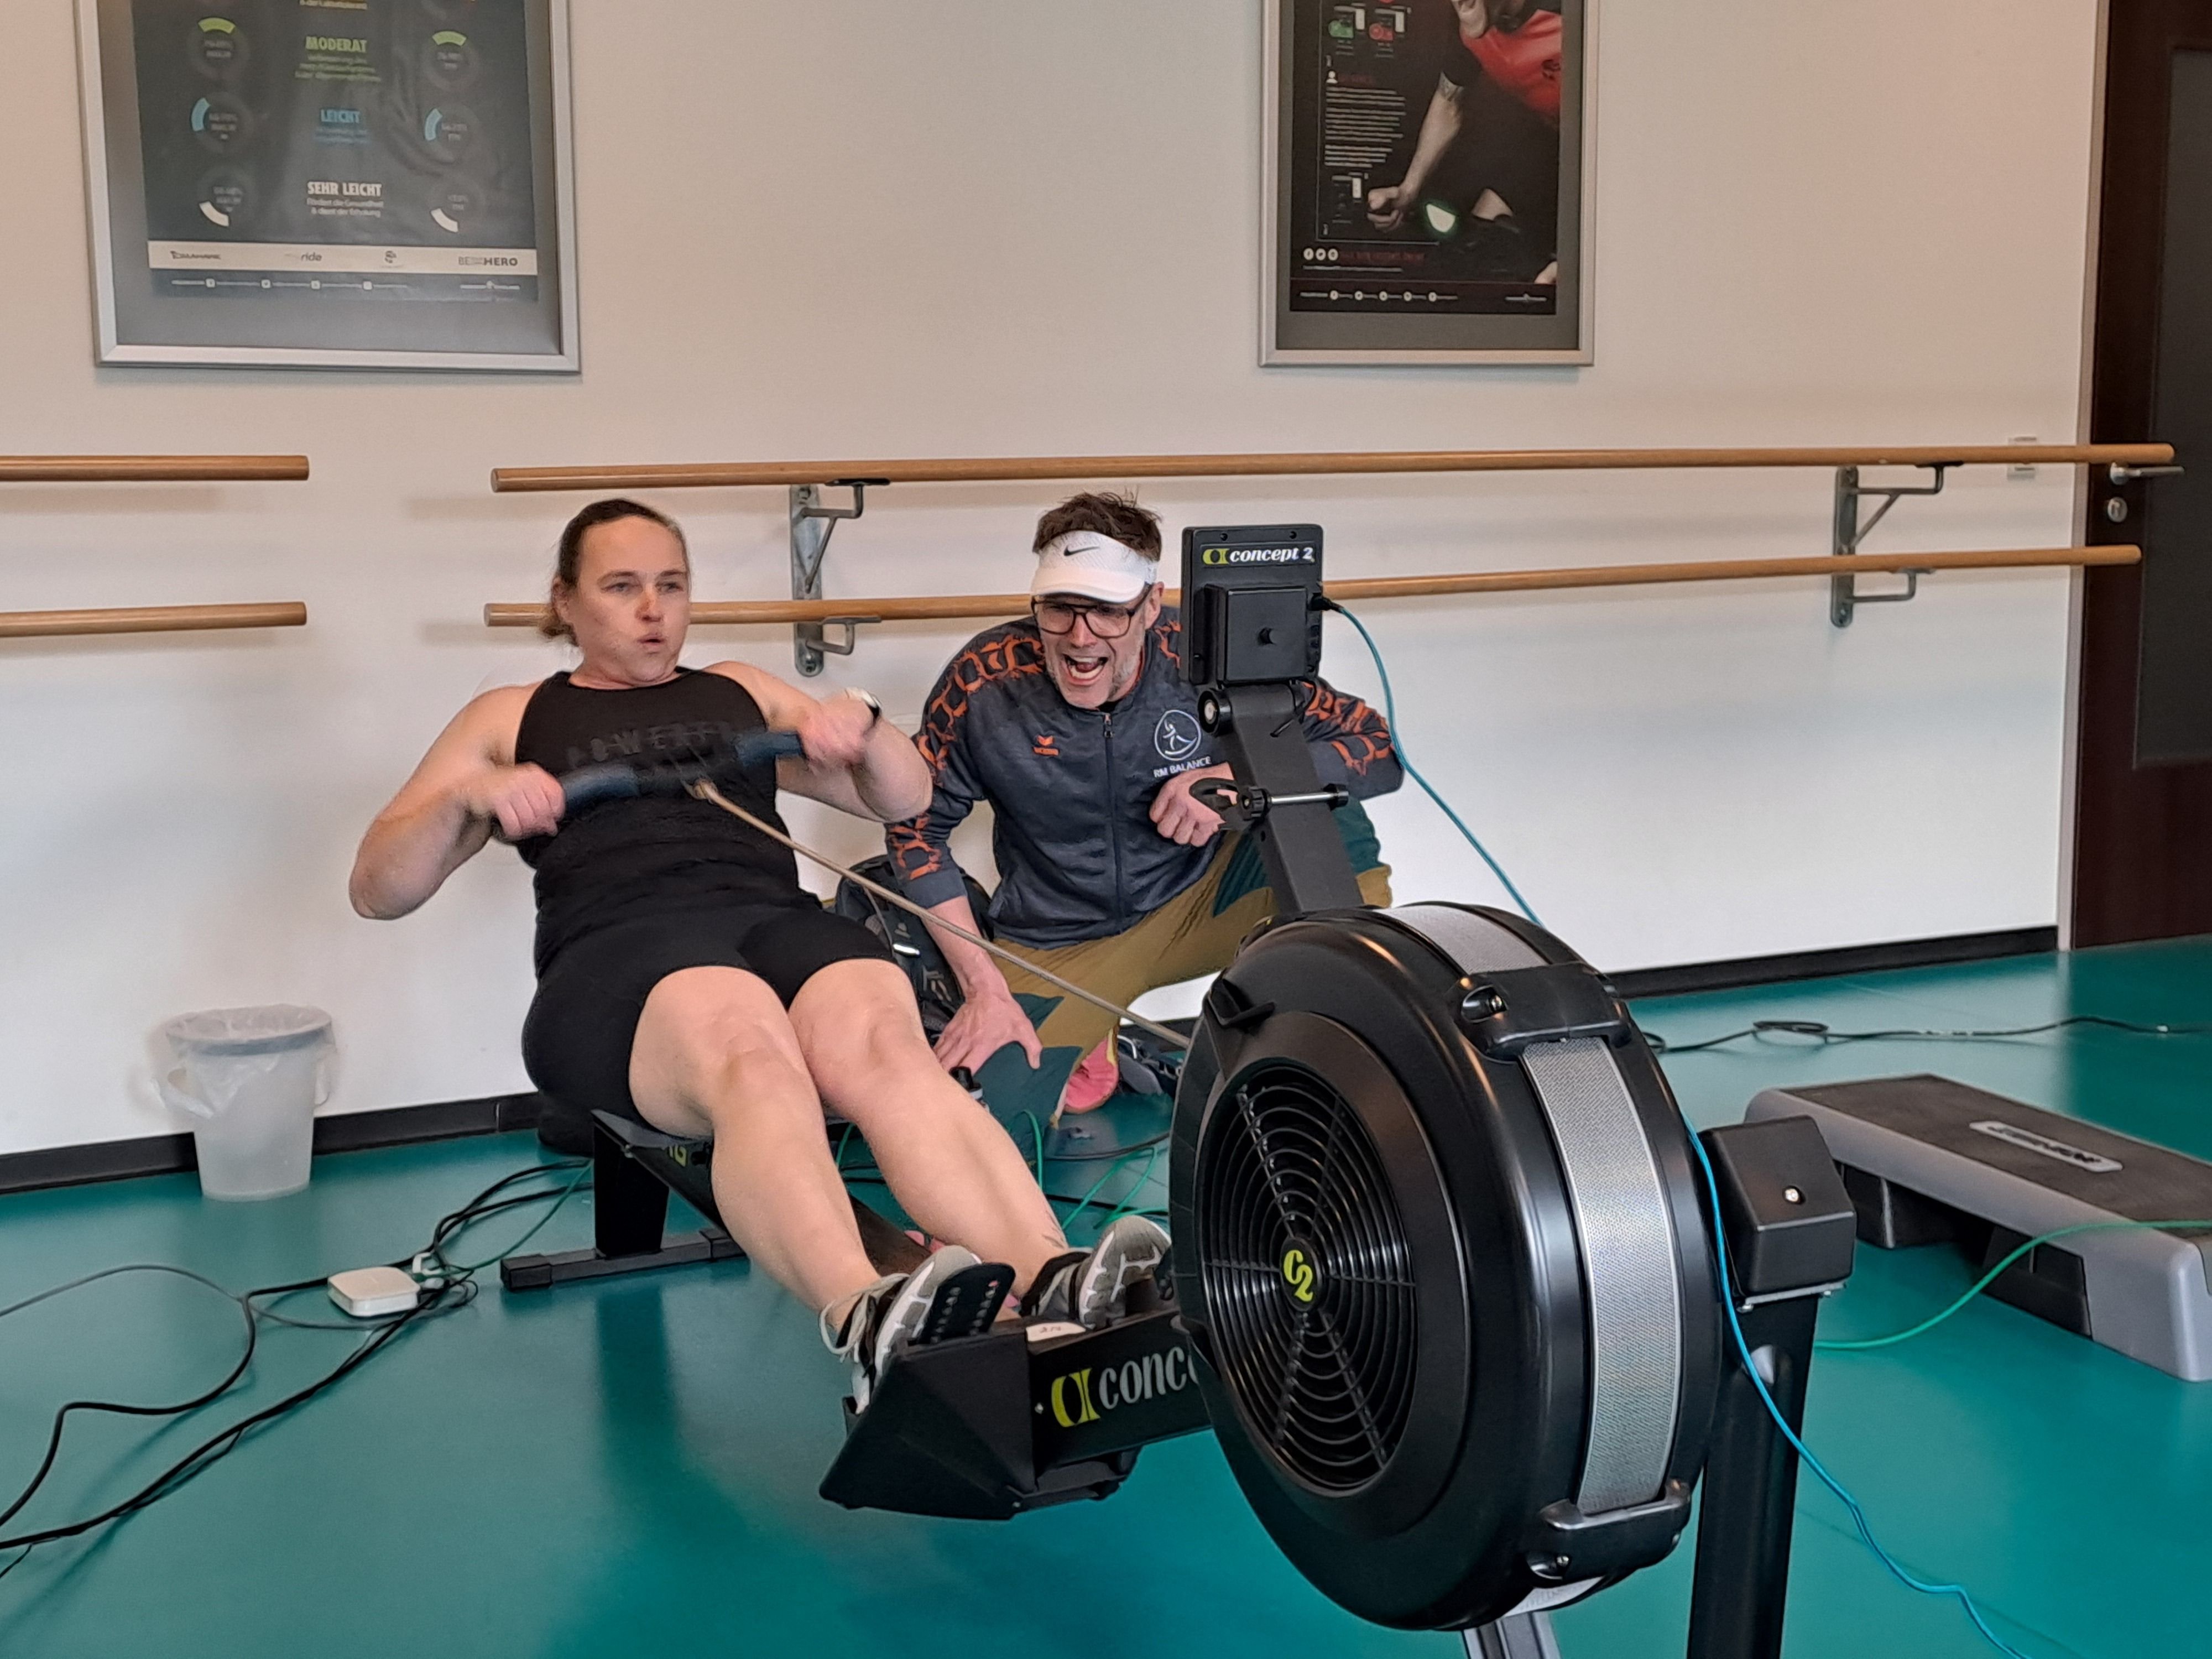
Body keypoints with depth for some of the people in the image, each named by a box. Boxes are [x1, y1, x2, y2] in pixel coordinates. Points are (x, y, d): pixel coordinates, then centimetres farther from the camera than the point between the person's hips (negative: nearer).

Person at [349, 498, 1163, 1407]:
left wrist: (859, 723, 7)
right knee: (751, 1059, -40)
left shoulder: (743, 693, 32)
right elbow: (377, 889, 18)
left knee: (885, 1047, -35)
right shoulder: (512, 718, 26)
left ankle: (1050, 1284, -57)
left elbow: (907, 801, 30)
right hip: (617, 950, -2)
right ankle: (864, 1320, -65)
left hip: (782, 921, 3)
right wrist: (470, 798, -3)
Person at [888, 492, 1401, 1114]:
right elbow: (917, 827, -6)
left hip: (1198, 901, 0)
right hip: (1057, 942, 1)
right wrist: (984, 988, -13)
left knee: (1332, 823, -26)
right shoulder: (986, 681, -19)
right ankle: (1088, 1047, 15)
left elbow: (1376, 747, -14)